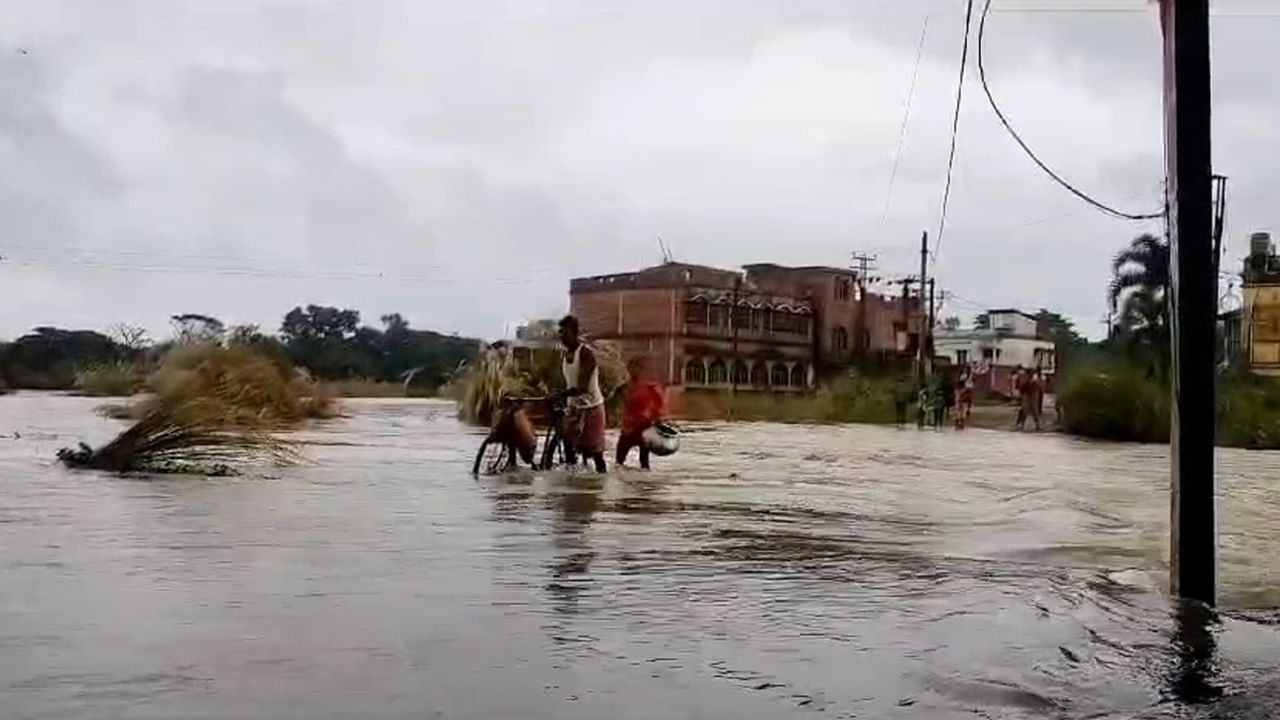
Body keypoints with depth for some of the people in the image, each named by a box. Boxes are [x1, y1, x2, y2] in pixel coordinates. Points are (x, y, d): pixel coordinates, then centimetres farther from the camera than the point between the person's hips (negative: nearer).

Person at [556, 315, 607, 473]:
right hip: (573, 408, 8)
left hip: (591, 407, -8)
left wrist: (559, 395, -32)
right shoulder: (566, 354, 7)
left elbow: (582, 387, -26)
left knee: (595, 452, -3)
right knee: (570, 449, 9)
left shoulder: (586, 353, -18)